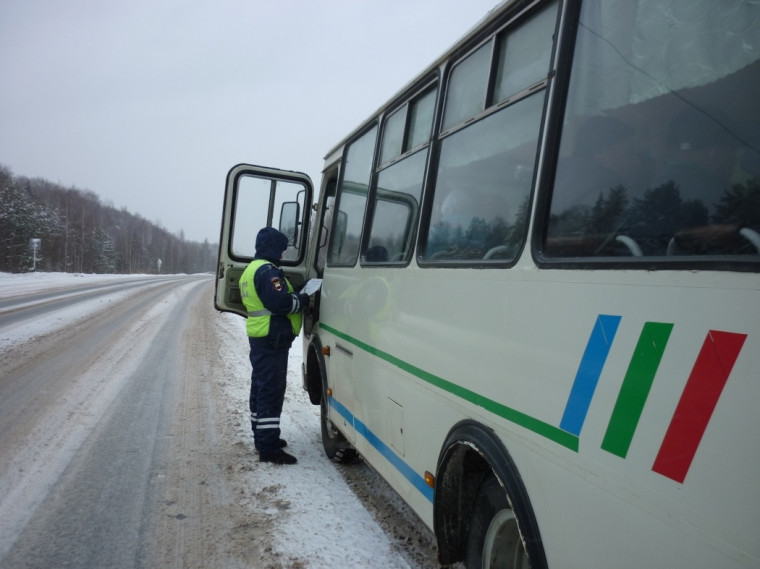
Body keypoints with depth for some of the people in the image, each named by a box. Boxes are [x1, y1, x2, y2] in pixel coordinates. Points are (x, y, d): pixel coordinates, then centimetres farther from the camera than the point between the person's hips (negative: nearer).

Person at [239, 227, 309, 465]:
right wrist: (303, 299, -8)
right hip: (272, 339, -11)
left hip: (259, 338, 11)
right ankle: (269, 448, -7)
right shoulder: (267, 271, -17)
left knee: (261, 388, 18)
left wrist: (294, 296, 10)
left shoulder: (250, 270, 17)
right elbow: (280, 302, -25)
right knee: (272, 392, -9)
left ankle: (262, 437, 30)